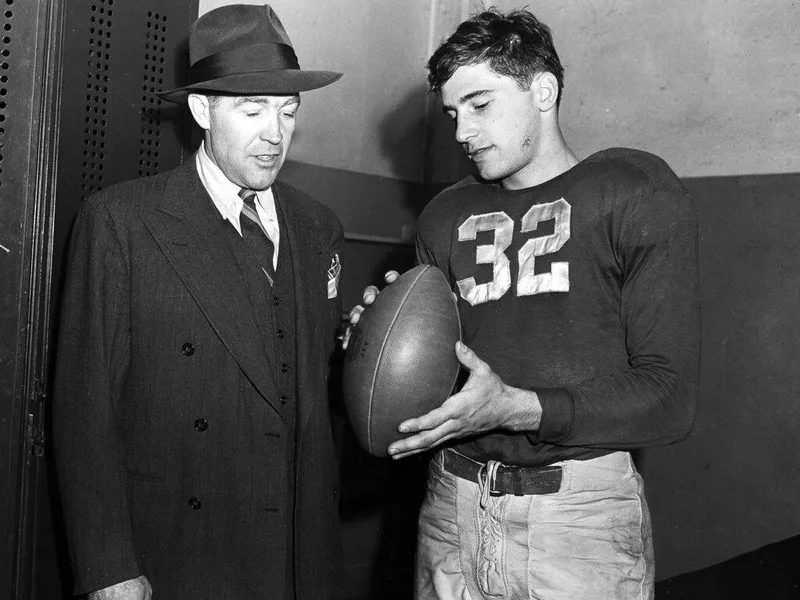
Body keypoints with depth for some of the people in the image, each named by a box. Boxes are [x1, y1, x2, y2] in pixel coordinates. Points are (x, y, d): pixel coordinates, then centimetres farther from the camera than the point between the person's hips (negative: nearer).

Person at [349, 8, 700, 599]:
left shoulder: (637, 191, -5)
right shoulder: (444, 219, 9)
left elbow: (668, 400, -11)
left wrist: (516, 408, -21)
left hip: (582, 513, -4)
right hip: (452, 508, 4)